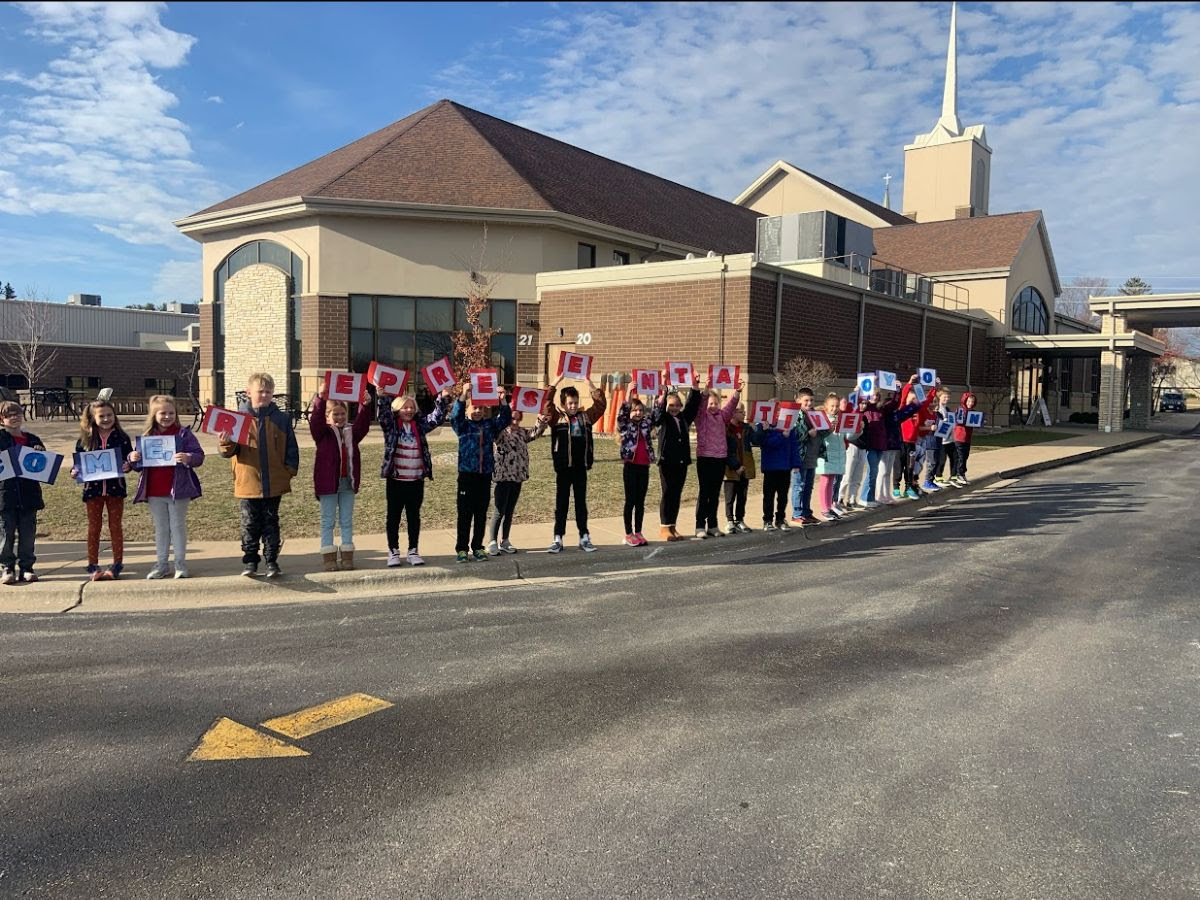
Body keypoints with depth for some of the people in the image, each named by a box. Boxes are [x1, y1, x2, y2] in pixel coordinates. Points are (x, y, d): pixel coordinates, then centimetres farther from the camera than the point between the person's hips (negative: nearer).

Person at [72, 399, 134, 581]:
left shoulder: (121, 438, -1)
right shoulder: (85, 440, 1)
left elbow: (130, 458, 1)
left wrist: (128, 465, -20)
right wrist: (74, 472, -13)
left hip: (115, 488, -1)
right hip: (93, 488, 1)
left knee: (116, 526, 7)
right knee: (94, 527, 9)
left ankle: (117, 564, 16)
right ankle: (93, 565, 17)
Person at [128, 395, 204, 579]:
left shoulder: (183, 434, -4)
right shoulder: (147, 436, 7)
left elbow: (199, 456, -9)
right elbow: (139, 465, 14)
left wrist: (188, 458, -29)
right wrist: (133, 459, -8)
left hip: (178, 490, -4)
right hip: (154, 493, 4)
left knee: (178, 527, 5)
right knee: (160, 529, 13)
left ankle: (180, 564, 13)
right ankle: (161, 564, 20)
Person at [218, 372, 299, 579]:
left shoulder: (281, 419, 1)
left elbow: (291, 448, 6)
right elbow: (229, 451, -1)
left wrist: (289, 471, -3)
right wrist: (226, 444, -23)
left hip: (274, 483, 1)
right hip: (248, 483, 0)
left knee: (271, 523, 10)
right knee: (250, 525, 8)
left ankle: (272, 561, 16)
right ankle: (249, 562, 17)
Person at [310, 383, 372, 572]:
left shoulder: (352, 432, 10)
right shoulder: (322, 432, 0)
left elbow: (363, 422, -5)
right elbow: (315, 420, -17)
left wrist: (365, 405, -22)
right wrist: (320, 398, -31)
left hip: (348, 482, 4)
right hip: (328, 482, -3)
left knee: (347, 521, 9)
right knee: (328, 521, 4)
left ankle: (347, 556, 16)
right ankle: (329, 558, 7)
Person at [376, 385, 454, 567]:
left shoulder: (420, 425, 7)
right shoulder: (390, 425, 0)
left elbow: (437, 417, 3)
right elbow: (382, 412, -14)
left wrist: (444, 397, -7)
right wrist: (382, 394, -25)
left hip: (416, 480, 3)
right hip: (395, 480, -3)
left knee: (414, 516, 10)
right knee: (394, 516, 6)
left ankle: (413, 551, 19)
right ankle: (393, 552, 15)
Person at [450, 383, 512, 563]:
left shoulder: (490, 425, 10)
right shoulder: (463, 425, 1)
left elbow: (506, 419, -1)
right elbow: (455, 415, -17)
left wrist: (503, 400, -16)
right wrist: (463, 394, -29)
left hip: (485, 475, 3)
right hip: (467, 474, -3)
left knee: (481, 513, 8)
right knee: (465, 513, 2)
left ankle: (477, 548, 17)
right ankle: (462, 549, 9)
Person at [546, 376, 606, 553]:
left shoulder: (585, 416, 10)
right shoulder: (556, 418, 0)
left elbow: (601, 404, 9)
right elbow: (547, 403, -13)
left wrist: (590, 384, 2)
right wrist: (557, 382, -16)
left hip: (581, 467, 3)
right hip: (563, 467, -3)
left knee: (581, 503, 10)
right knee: (561, 503, 4)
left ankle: (584, 538, 16)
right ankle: (558, 539, 8)